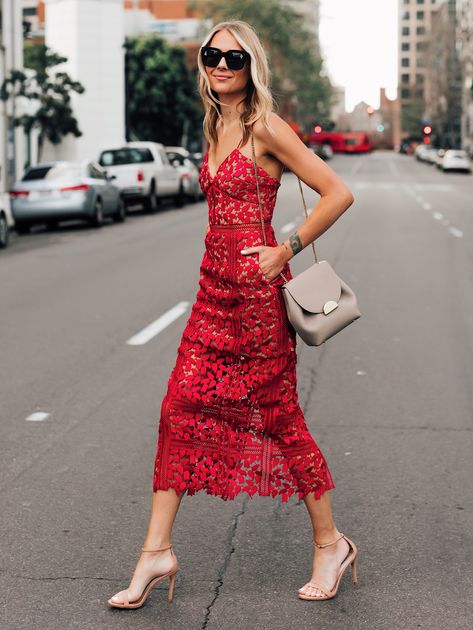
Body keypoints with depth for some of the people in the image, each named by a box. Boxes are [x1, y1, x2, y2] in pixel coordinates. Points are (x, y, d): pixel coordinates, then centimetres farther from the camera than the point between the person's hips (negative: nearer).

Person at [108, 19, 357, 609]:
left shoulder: (266, 128, -10)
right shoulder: (215, 130, 13)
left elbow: (339, 193, -13)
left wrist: (287, 250, -11)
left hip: (257, 291, -7)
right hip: (214, 288, 7)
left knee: (279, 417, 2)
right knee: (180, 409, 2)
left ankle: (330, 542, 20)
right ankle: (157, 551, 8)